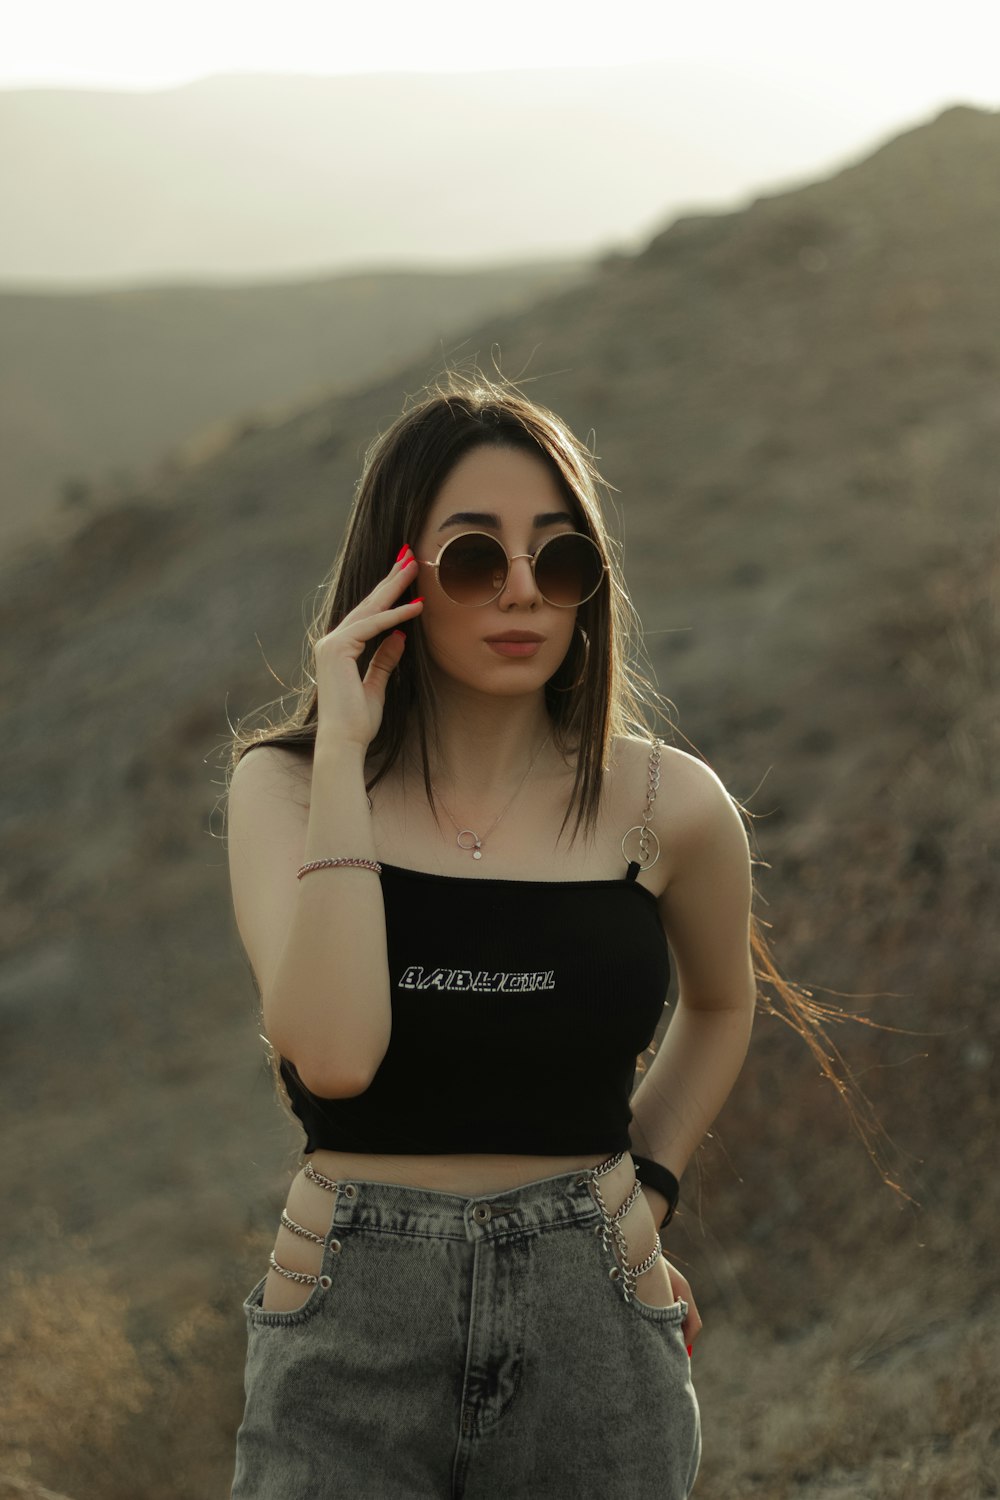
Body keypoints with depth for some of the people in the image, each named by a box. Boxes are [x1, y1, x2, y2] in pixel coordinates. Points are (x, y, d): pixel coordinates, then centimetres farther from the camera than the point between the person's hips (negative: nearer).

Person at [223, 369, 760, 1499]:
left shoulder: (666, 804, -2)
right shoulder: (286, 786, -5)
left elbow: (719, 1004, 19)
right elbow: (334, 1053, -21)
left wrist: (646, 1184, 7)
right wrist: (343, 753, -18)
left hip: (593, 1332, 1)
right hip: (349, 1330, -1)